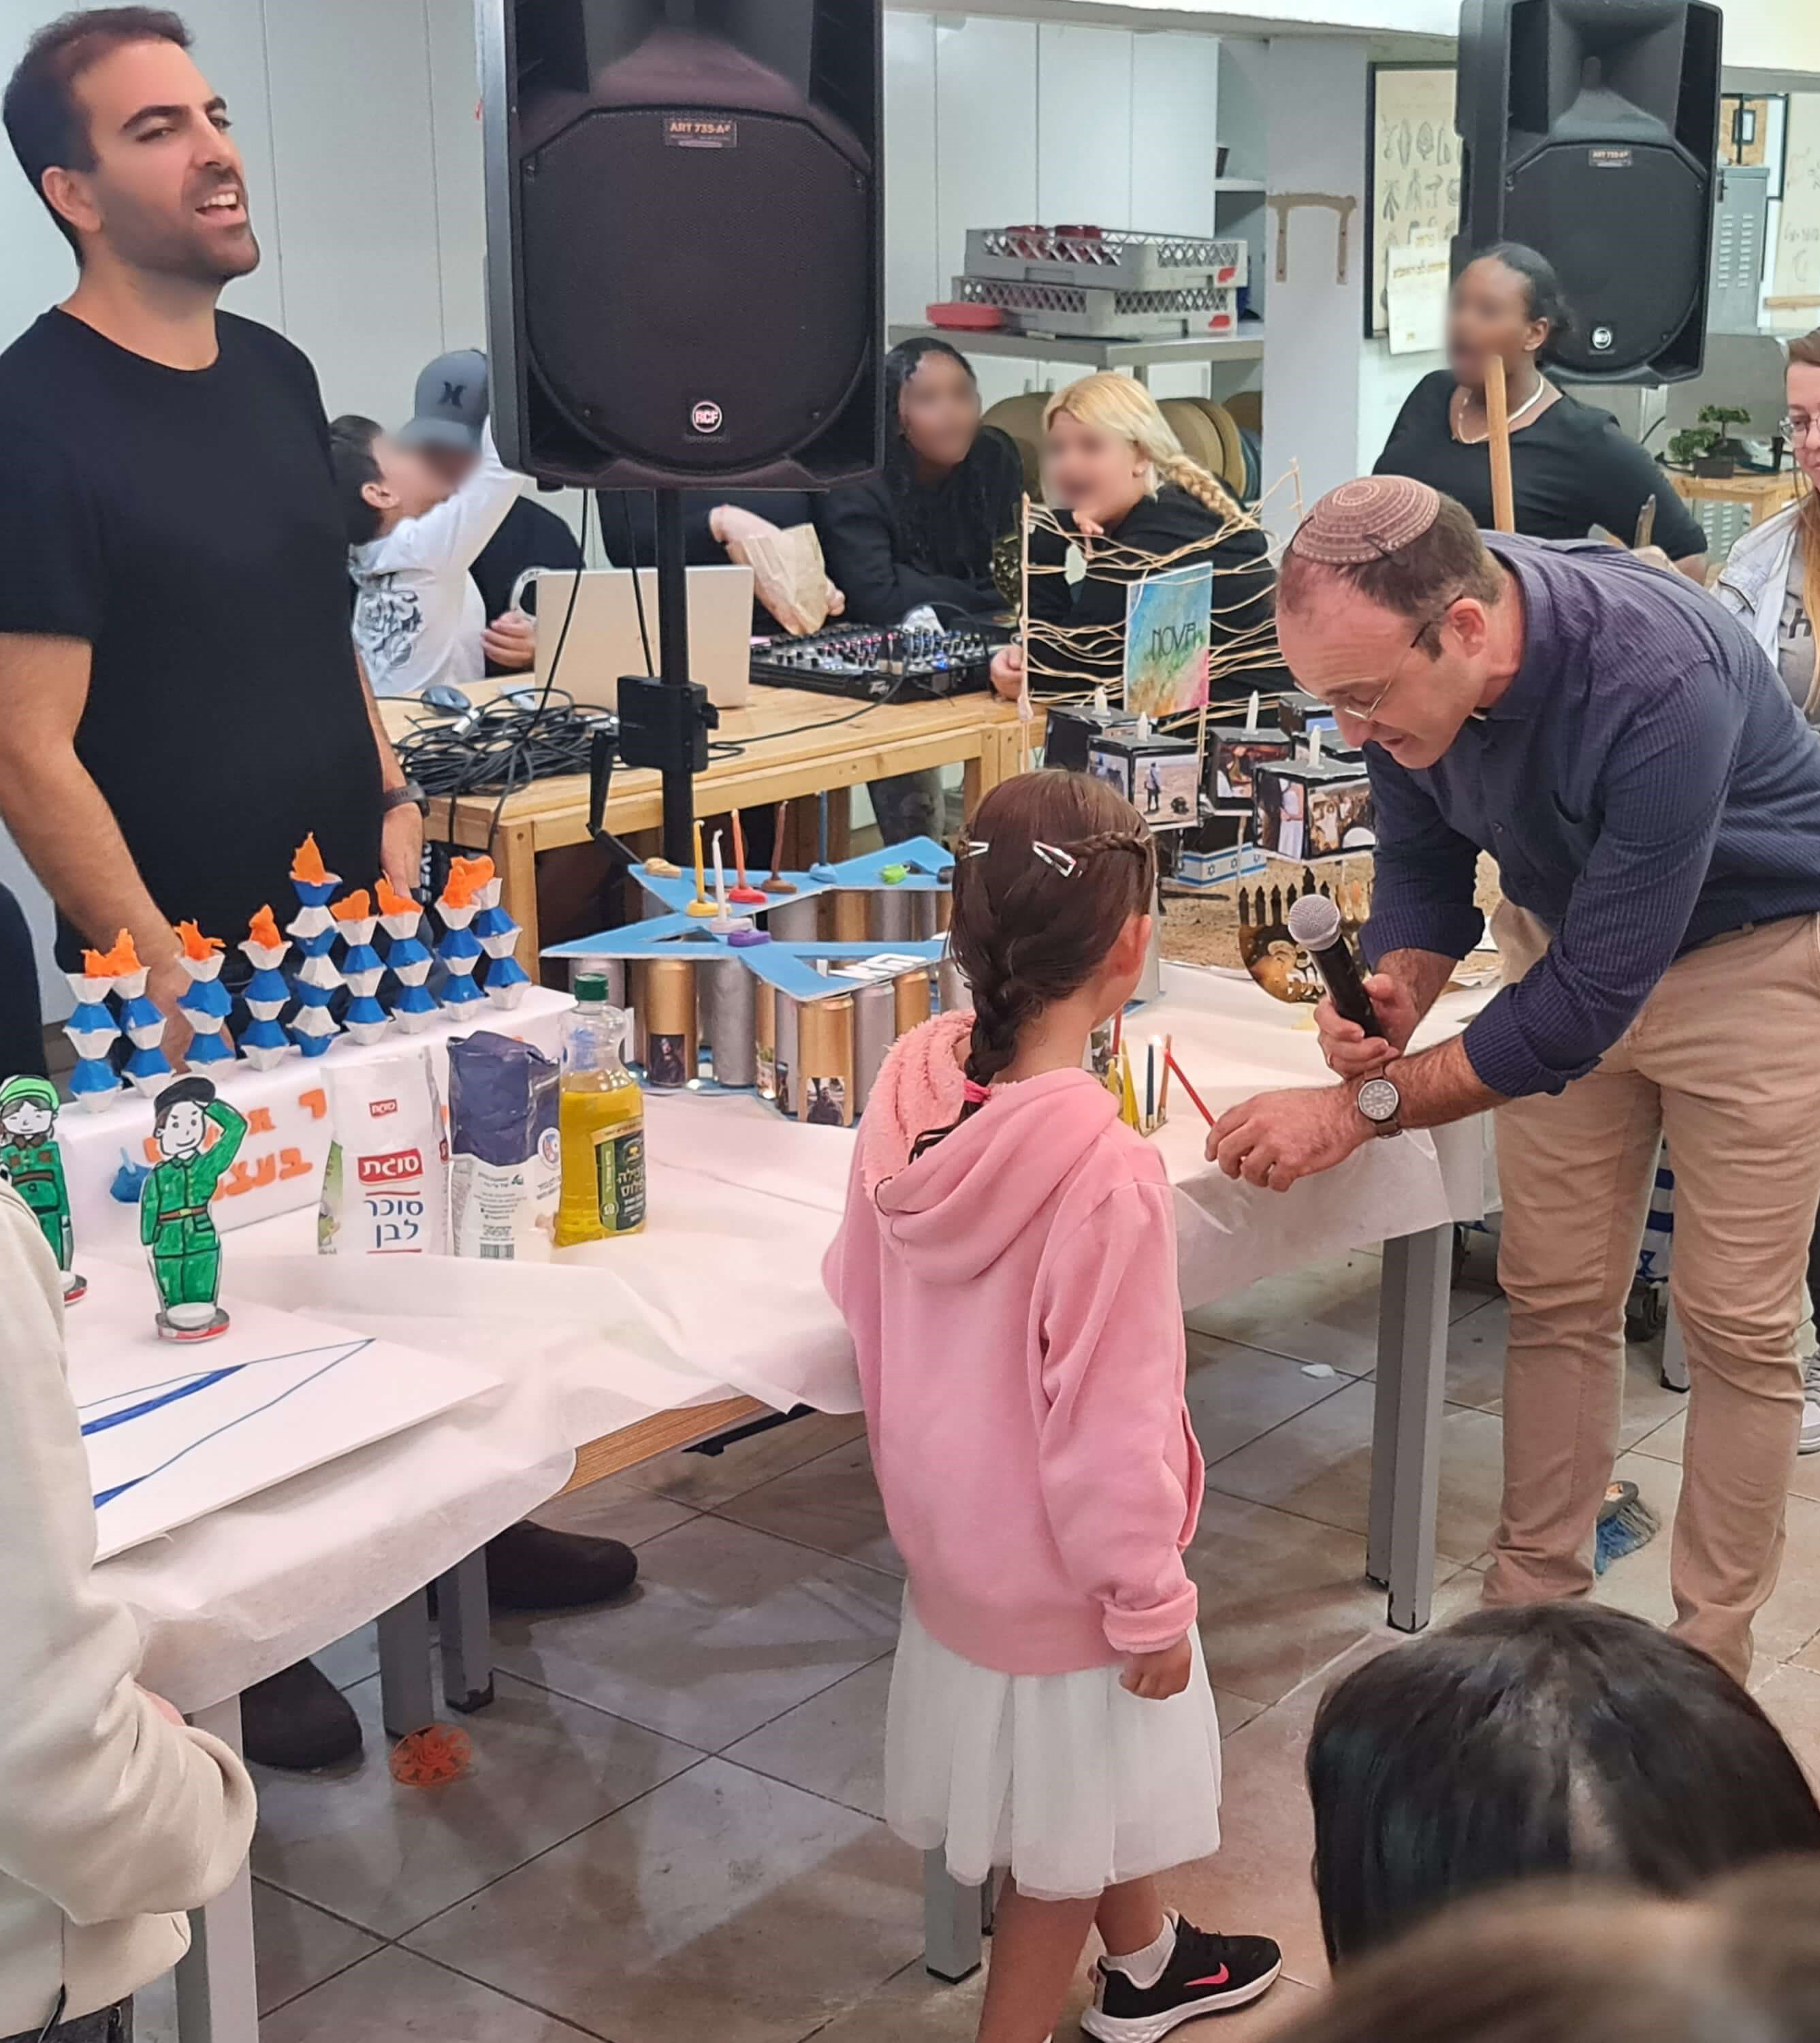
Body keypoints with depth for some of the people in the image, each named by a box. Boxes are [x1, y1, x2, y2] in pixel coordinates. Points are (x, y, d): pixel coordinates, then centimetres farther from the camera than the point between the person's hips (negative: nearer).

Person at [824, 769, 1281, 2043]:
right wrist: (1152, 1605, -11)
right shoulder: (1105, 1175, -33)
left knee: (1092, 1782, 31)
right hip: (1055, 1565, -8)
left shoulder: (912, 1089, -11)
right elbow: (1108, 1424, -26)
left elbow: (860, 1295, 3)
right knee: (1065, 1836, 15)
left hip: (951, 1519, 8)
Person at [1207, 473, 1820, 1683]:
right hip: (1570, 939, 6)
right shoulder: (1412, 659, -20)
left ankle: (1711, 1664, 13)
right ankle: (1534, 1604, 20)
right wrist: (1400, 985, -23)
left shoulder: (1657, 681, -39)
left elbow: (1594, 996, -34)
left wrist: (1364, 1108, -31)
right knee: (1555, 1298, 7)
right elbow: (1426, 858, -1)